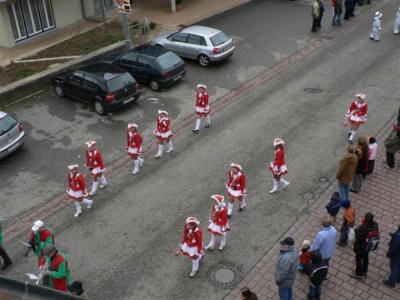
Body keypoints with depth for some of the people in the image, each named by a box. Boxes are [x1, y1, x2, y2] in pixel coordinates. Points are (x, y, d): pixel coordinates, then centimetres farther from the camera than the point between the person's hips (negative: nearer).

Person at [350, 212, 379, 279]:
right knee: (365, 258, 28)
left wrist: (357, 230, -14)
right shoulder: (375, 224, -19)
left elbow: (358, 238, -28)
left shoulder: (363, 228, -40)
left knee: (358, 259, 17)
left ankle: (358, 274, 35)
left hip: (361, 247, -6)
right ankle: (364, 271, 48)